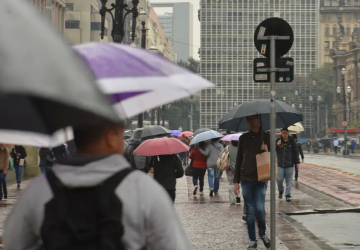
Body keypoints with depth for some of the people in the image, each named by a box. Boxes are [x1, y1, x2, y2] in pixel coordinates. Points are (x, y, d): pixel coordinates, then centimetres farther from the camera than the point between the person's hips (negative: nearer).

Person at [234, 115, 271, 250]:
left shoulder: (266, 137, 3)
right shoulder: (243, 138, 8)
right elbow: (239, 159, 9)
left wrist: (267, 151, -15)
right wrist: (236, 181, 6)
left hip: (261, 179, -2)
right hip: (246, 180, 2)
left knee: (259, 208, -11)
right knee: (250, 211, 3)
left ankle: (263, 233, 15)